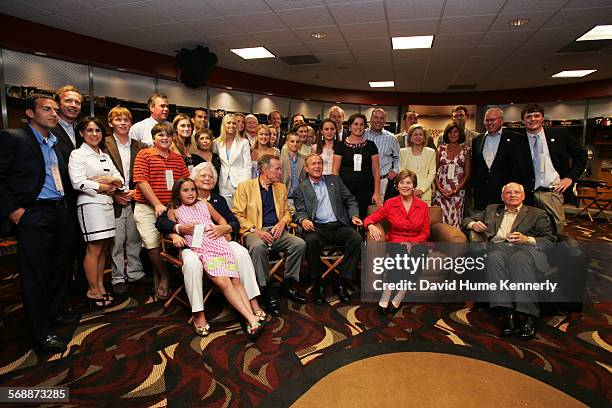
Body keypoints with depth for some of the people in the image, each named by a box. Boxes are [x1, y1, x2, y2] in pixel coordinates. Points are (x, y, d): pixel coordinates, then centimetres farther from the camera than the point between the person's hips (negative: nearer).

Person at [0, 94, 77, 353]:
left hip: (60, 213, 8)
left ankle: (54, 312, 37)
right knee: (35, 274, 2)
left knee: (61, 267, 18)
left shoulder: (56, 143, 14)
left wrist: (64, 205, 10)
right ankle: (40, 331, 15)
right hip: (33, 216, -7)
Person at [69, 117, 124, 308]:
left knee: (103, 248, 9)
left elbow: (120, 180, 11)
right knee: (94, 249, -4)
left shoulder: (105, 156, 18)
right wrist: (105, 188, -9)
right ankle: (93, 291, 7)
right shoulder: (78, 154, -3)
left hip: (107, 204, 7)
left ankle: (100, 287, 19)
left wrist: (110, 180, -10)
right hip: (90, 205, -7)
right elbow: (78, 183, -16)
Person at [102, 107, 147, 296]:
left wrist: (135, 191, -5)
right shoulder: (104, 145, -2)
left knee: (135, 239, 10)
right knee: (116, 241, 3)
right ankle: (118, 278, 15)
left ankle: (135, 273, 24)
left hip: (135, 200, 3)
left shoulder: (139, 147, 9)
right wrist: (114, 194, -10)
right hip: (114, 201, -3)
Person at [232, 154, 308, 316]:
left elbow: (286, 212, 23)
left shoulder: (281, 187, 20)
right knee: (258, 247, -38)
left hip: (277, 231, 5)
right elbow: (237, 215, -3)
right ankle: (266, 291, -21)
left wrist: (282, 223, -1)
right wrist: (256, 230, -17)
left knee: (300, 243, -22)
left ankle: (286, 285, -4)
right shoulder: (245, 186, 4)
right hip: (254, 231, -4)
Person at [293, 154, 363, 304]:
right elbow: (300, 211, 3)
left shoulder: (334, 180, 22)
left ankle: (341, 283, -15)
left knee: (356, 238, -26)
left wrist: (354, 215, 0)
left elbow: (350, 200, 19)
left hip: (339, 226, 3)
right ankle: (318, 284, -16)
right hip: (317, 228, -2)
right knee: (310, 240, -35)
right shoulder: (301, 189, 14)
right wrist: (303, 219, -21)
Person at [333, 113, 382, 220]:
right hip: (345, 189, -1)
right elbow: (335, 171, 4)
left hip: (365, 190, 1)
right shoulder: (341, 146, 5)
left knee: (362, 219, -5)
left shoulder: (370, 145, 10)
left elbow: (376, 170, 9)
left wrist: (377, 193, 2)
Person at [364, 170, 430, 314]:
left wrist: (411, 242, -11)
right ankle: (385, 297, -27)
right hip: (394, 242, -1)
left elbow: (425, 233, 8)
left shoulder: (423, 206, 6)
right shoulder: (390, 204, 3)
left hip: (415, 244, 1)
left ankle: (397, 299, -23)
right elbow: (369, 219, 2)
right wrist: (371, 226, -22)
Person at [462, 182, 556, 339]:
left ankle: (529, 316, -38)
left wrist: (527, 239, -7)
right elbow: (467, 219, 34)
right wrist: (473, 224, 9)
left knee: (520, 259, -39)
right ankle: (508, 313, -40)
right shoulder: (492, 210, 32)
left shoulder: (537, 214, 24)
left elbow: (550, 240, 13)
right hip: (499, 247, 2)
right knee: (494, 258, -37)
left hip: (525, 248, -1)